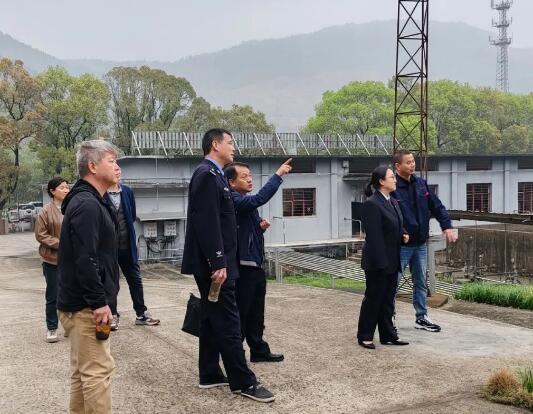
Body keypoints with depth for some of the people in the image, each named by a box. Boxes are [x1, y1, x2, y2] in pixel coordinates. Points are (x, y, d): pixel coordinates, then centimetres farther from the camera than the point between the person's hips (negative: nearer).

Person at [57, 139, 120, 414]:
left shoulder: (89, 202, 16)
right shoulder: (87, 205, -17)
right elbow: (85, 260, -25)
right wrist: (99, 302, -21)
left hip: (80, 303, 10)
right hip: (85, 306, -10)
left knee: (82, 371, 16)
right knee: (98, 371, -5)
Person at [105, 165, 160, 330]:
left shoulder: (127, 191, 4)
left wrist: (126, 229, 6)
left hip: (127, 244, 4)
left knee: (135, 279, 10)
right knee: (111, 282, 7)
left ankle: (141, 313, 20)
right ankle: (113, 315, 19)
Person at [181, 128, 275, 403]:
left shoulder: (212, 175, 16)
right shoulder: (207, 175, -16)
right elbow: (207, 224, -23)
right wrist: (218, 263, -23)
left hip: (213, 262, 11)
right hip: (213, 264, -11)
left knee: (213, 319, 15)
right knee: (228, 322, -5)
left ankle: (209, 374, 23)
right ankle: (243, 382, 1)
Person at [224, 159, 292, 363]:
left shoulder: (247, 202, 15)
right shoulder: (234, 200, -15)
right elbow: (260, 198, -32)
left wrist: (261, 227, 3)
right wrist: (278, 175, -28)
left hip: (255, 264, 9)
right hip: (242, 267, -9)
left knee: (256, 314, 17)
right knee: (240, 314, 1)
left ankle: (259, 351, 27)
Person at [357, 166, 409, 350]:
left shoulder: (393, 202, 11)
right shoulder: (372, 204, -17)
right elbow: (373, 236, -21)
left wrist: (403, 234, 5)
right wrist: (381, 262, -23)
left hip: (392, 261, 8)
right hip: (378, 262, -8)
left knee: (388, 299, 14)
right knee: (373, 299, 3)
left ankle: (388, 335, 23)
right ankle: (364, 336, 17)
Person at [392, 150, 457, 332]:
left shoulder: (421, 184, 6)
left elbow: (437, 206, 8)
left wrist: (446, 226, -2)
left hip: (420, 244, 7)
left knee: (421, 282, 16)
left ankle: (421, 317, 28)